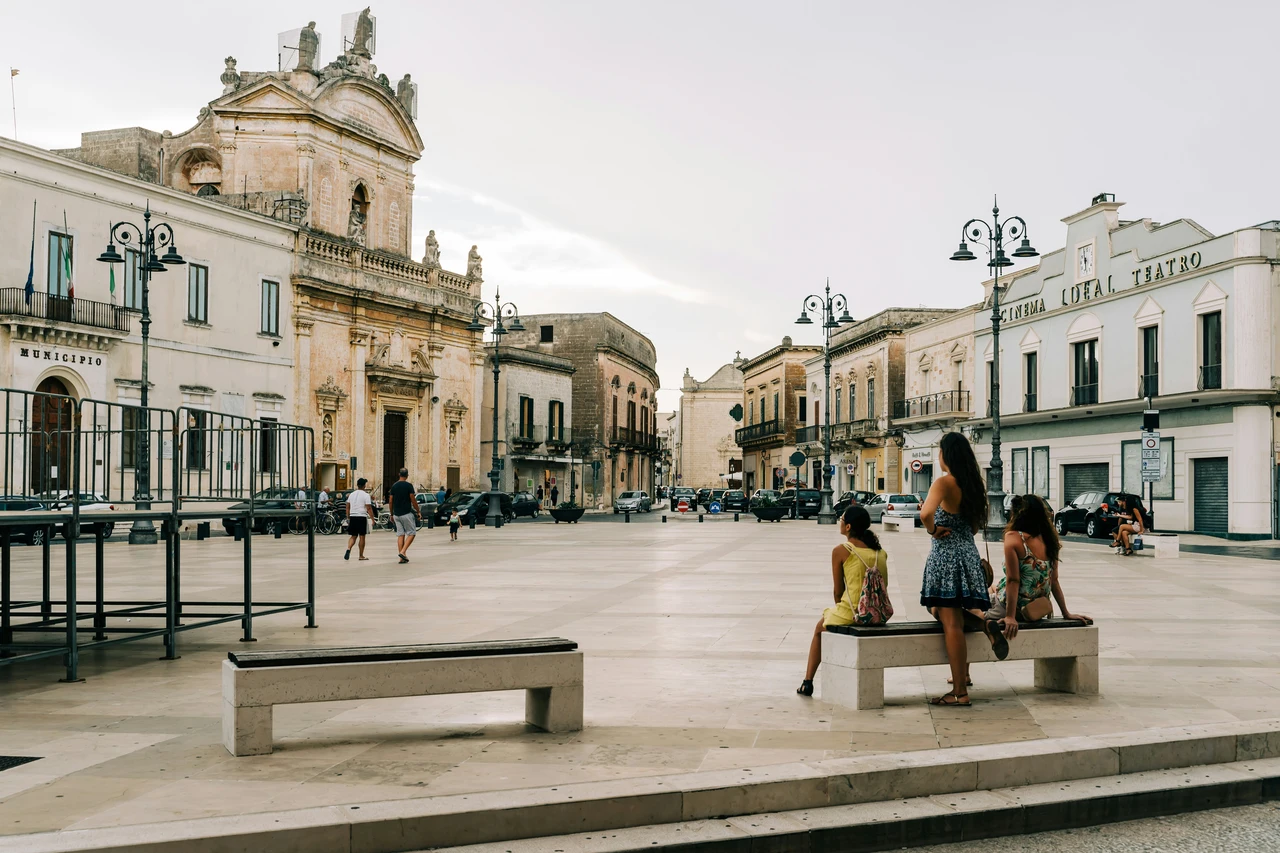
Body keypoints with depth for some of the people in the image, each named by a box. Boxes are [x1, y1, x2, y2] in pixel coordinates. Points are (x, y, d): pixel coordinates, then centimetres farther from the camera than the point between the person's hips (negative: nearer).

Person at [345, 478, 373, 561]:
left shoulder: (351, 494, 11)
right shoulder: (366, 495, -6)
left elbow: (347, 507, 13)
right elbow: (369, 508, -11)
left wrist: (348, 518, 20)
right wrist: (373, 519, -7)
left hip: (352, 517, 5)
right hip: (362, 517, -5)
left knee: (353, 536, 11)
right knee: (362, 536, 4)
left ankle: (348, 549, -14)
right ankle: (361, 556, 9)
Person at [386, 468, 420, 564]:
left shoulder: (394, 486, 6)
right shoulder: (408, 485, -8)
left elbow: (390, 501, 7)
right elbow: (413, 500, -10)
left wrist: (391, 514, 17)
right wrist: (418, 512, 0)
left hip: (396, 514, 5)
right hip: (406, 513, -5)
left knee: (400, 534, 8)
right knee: (411, 533, 4)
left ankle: (402, 557, 5)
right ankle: (403, 552, -12)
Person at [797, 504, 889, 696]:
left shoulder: (841, 551, -9)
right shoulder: (880, 551, 8)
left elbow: (838, 590, -5)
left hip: (851, 613, -6)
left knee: (820, 628, 26)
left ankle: (808, 682, 26)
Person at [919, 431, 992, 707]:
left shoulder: (944, 483, -11)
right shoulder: (973, 483, 12)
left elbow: (926, 513, -29)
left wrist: (932, 529, -12)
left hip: (946, 554, -8)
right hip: (969, 553, 8)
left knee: (951, 623, -6)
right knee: (954, 619, 19)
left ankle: (959, 692, -5)